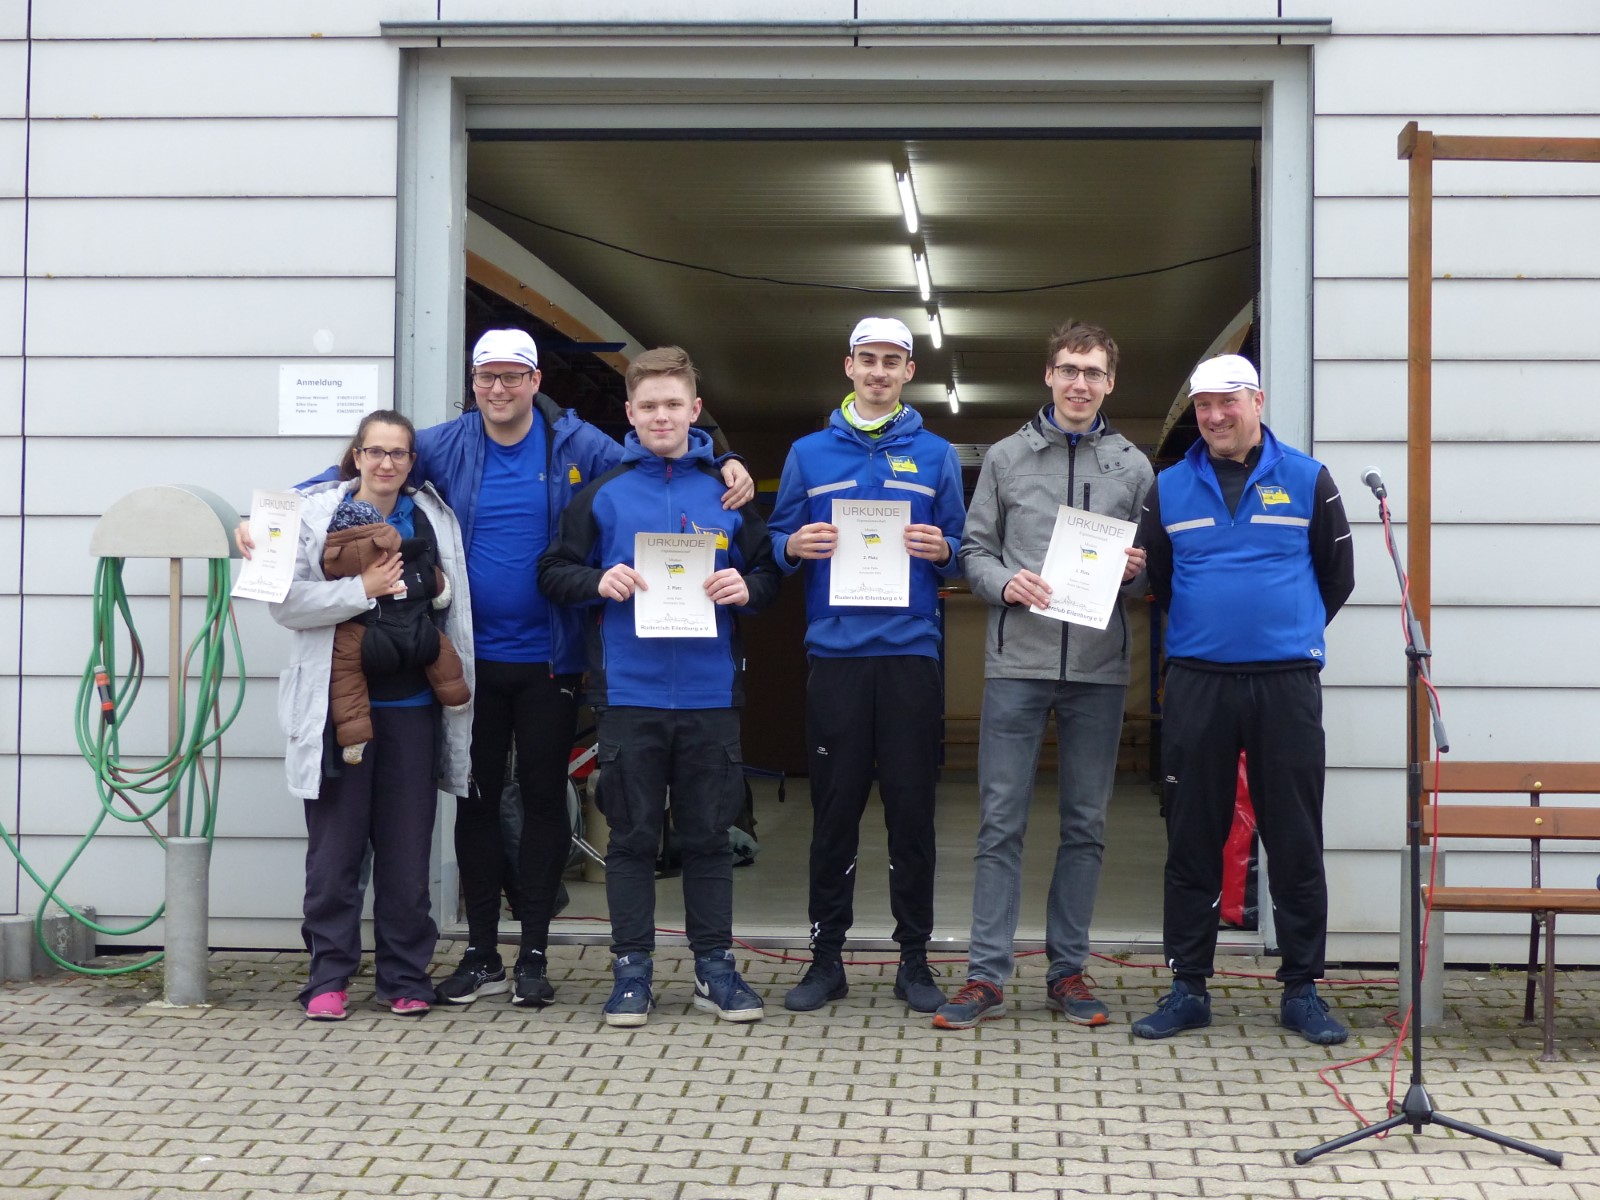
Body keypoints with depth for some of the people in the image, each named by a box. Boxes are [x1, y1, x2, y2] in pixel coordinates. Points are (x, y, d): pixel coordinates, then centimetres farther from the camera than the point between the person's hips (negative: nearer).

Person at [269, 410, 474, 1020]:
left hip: (411, 706, 2)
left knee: (407, 849, 5)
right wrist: (362, 588, -16)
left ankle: (404, 976, 15)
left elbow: (456, 613, 14)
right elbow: (285, 602, -7)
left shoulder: (436, 519, 11)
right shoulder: (315, 514, 2)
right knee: (335, 847, 2)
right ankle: (328, 976, 11)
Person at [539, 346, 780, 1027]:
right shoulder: (602, 496, 6)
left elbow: (769, 576, 12)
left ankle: (714, 966, 17)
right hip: (629, 691, -1)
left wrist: (745, 588, -9)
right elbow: (554, 573, 7)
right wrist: (599, 581, -12)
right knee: (632, 836, 5)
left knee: (708, 836, 8)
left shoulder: (728, 492, 9)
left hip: (709, 693, 1)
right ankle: (632, 970, 14)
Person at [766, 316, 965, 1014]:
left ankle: (915, 958, 11)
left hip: (911, 652, 0)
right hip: (835, 652, 0)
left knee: (912, 807, 2)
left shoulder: (936, 455, 11)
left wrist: (942, 551, -9)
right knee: (834, 808, 2)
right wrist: (795, 547, -8)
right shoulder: (809, 454, 11)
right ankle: (826, 957, 11)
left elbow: (961, 552, 12)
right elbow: (779, 543, 13)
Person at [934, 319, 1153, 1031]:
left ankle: (1068, 971, 17)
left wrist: (1138, 570, -8)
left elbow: (1156, 559, 13)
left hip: (1099, 667, 1)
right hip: (1017, 660, -1)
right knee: (1000, 823, -1)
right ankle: (986, 976, 4)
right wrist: (1007, 583, -11)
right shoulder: (1006, 458, 8)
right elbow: (974, 550, 7)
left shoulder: (1133, 466, 10)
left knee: (1085, 825, 7)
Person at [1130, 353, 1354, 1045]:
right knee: (1192, 839, 5)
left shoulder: (1307, 481, 5)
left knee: (1296, 843, 2)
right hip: (1196, 683, 1)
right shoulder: (1169, 489, 8)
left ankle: (1302, 989, 12)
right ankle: (1188, 987, 14)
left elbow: (1337, 574, 13)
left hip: (1286, 683, -1)